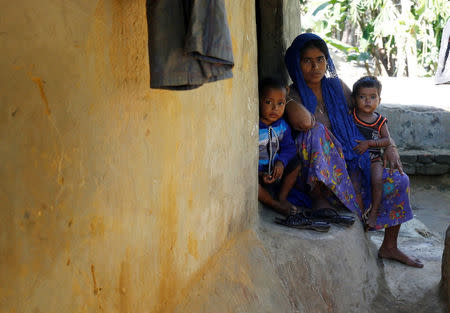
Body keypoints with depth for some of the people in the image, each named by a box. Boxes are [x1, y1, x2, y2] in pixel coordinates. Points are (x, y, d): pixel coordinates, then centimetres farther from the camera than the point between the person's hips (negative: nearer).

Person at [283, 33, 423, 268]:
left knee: (398, 182, -5)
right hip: (313, 172, -5)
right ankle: (319, 196, -25)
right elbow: (303, 121, -33)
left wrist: (390, 146, 0)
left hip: (348, 165, 6)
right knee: (317, 132, -33)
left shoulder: (337, 87, 9)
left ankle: (389, 247, 10)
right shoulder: (292, 95, -8)